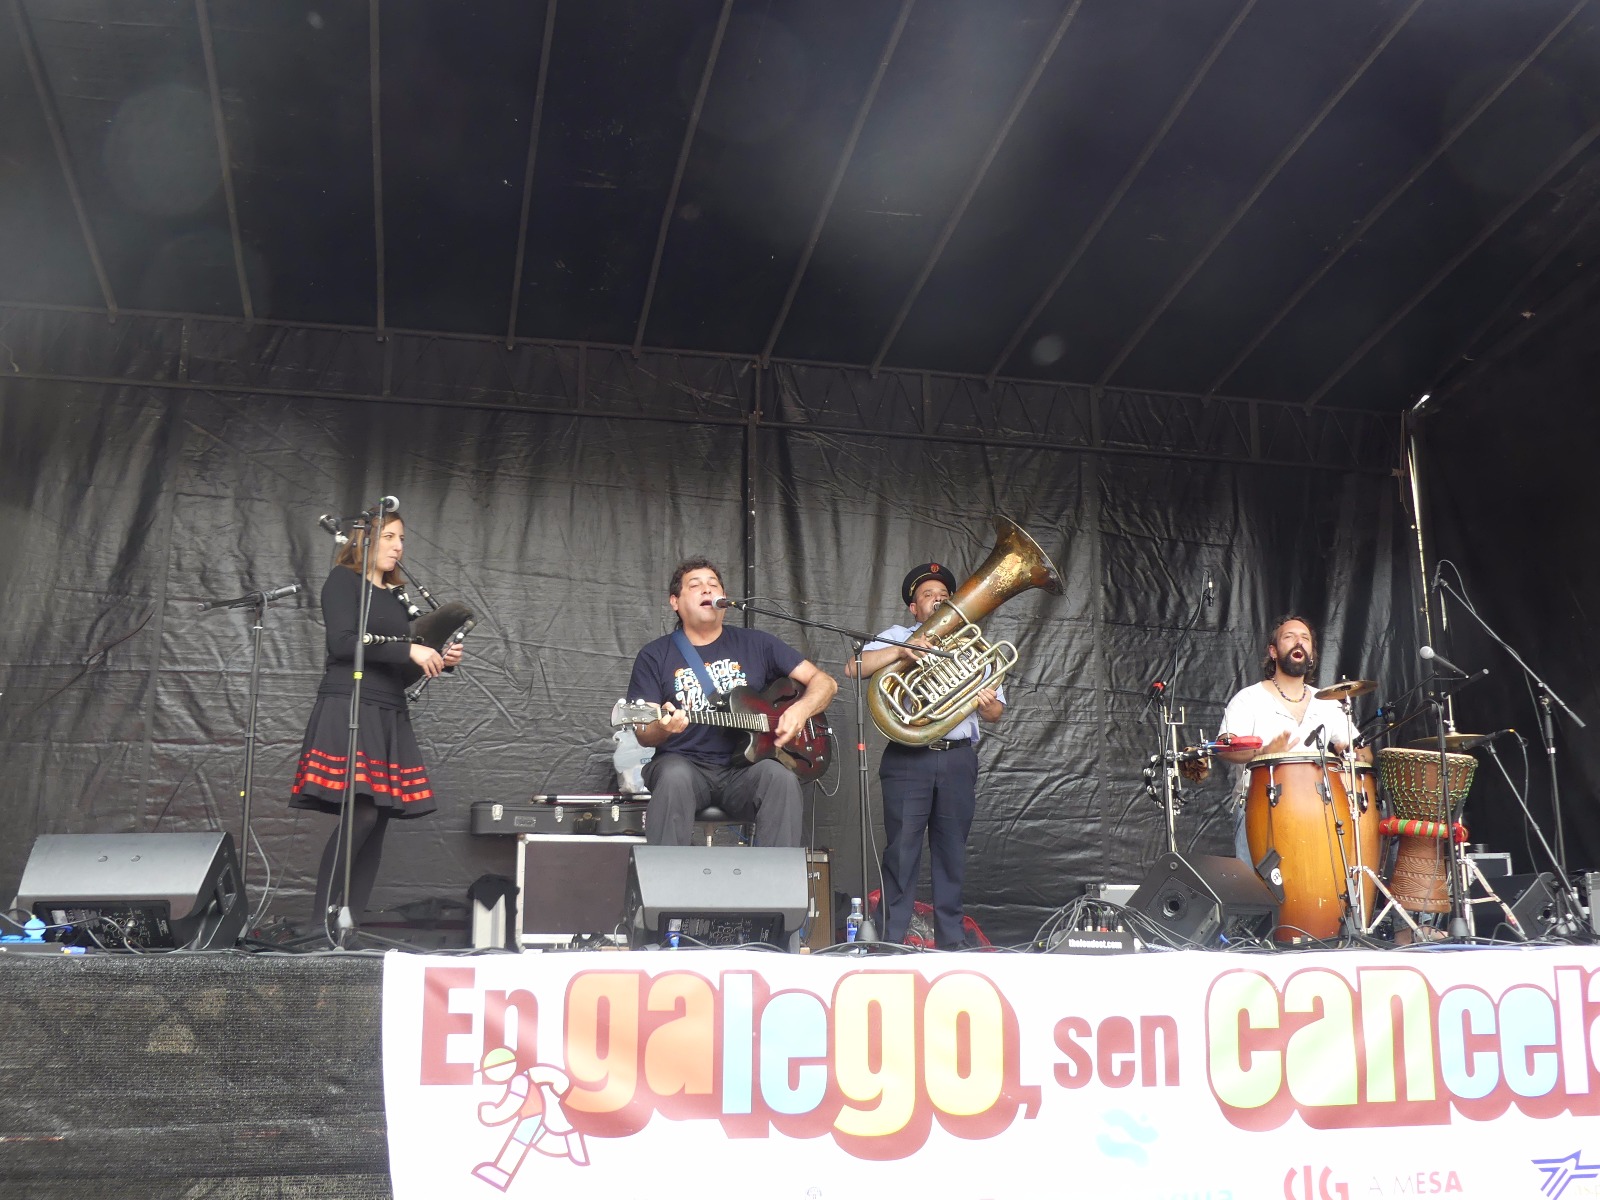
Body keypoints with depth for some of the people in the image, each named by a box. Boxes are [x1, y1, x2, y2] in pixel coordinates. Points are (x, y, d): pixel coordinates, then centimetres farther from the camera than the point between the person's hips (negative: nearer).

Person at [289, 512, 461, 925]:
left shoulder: (397, 595, 22)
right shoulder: (343, 579, 1)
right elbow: (343, 641, -13)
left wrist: (439, 660, 6)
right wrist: (408, 650, -14)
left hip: (390, 715, 7)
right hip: (347, 708, -7)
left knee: (378, 820, 0)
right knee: (362, 813, -19)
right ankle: (320, 921, -11)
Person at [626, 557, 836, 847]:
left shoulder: (755, 644, 12)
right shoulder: (655, 656, 9)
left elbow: (824, 682, 12)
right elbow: (644, 735, 3)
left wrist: (801, 710, -10)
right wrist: (662, 728, -22)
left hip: (744, 768, 1)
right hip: (685, 762, -1)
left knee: (781, 776, -31)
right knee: (674, 777, -36)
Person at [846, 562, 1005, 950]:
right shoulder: (897, 637, 12)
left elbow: (995, 712, 16)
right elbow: (854, 668, -6)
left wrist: (988, 704, -8)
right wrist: (900, 652, -19)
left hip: (958, 759, 3)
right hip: (908, 759, -3)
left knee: (952, 851, 4)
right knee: (902, 849, -5)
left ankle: (952, 939, 12)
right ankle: (892, 941, 1)